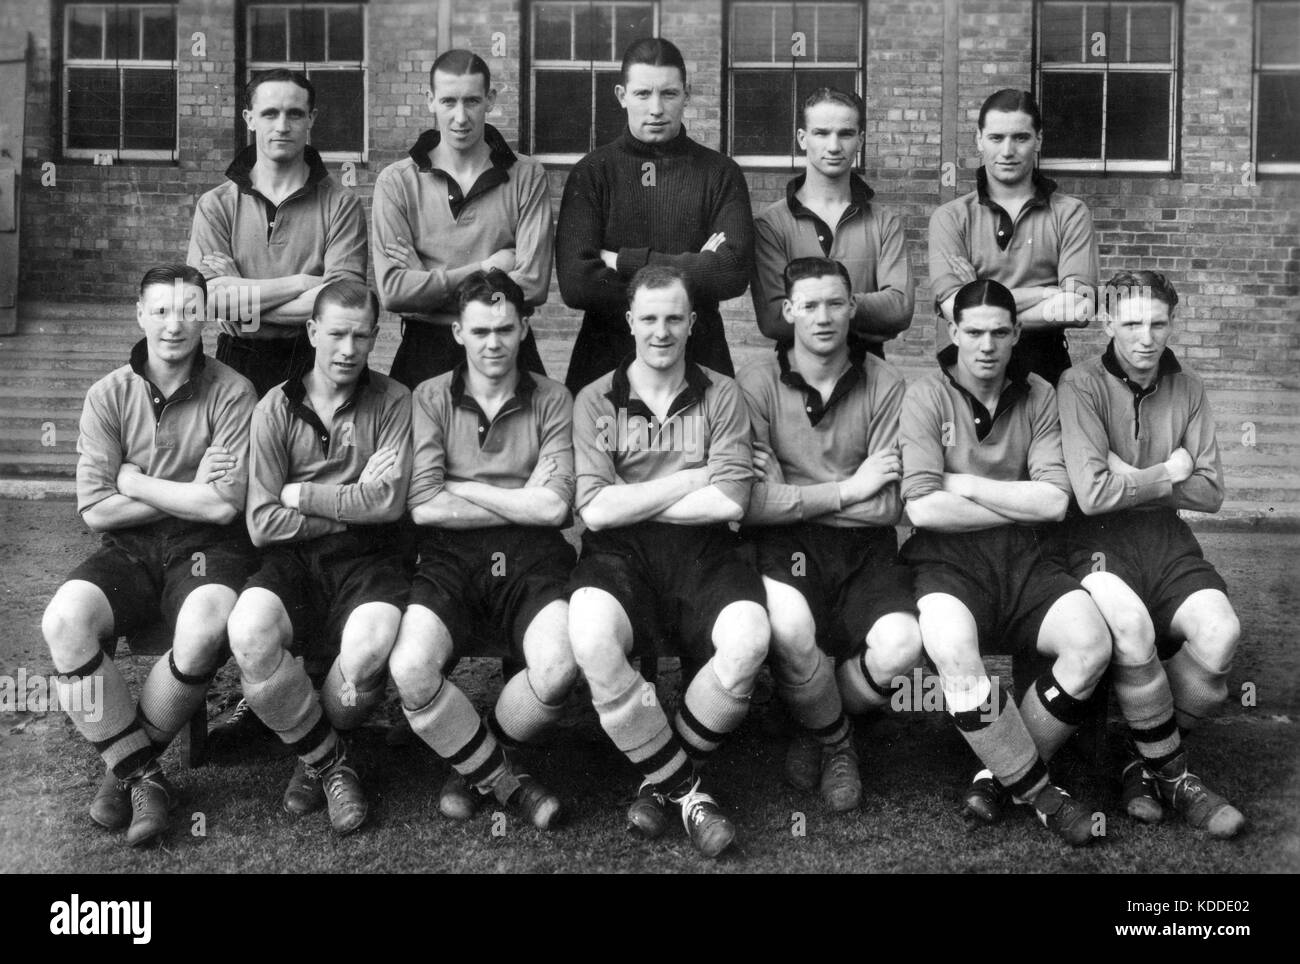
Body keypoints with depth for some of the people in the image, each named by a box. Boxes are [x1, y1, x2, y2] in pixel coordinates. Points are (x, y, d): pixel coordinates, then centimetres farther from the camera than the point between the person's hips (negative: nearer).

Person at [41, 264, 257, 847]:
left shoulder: (231, 394, -3)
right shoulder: (109, 395, 4)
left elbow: (222, 506, -12)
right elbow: (95, 510, -2)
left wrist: (132, 480, -4)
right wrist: (187, 496, -6)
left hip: (206, 548, -2)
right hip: (129, 551, 3)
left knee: (204, 631, -35)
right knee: (65, 619, -28)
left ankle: (124, 762, -6)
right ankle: (142, 774, -11)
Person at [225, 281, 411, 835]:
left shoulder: (392, 402, 5)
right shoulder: (276, 409, 5)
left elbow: (388, 500, -8)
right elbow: (263, 524, -3)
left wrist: (299, 494, -4)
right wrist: (353, 506, -6)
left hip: (366, 559, -1)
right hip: (294, 560, 1)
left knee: (371, 644, -33)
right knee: (250, 631, -31)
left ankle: (314, 757, 1)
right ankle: (329, 763, -6)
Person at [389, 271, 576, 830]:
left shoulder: (552, 401, 9)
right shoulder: (431, 398, 9)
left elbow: (554, 506, -4)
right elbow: (423, 506, -5)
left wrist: (460, 487, -2)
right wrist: (522, 502, -3)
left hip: (530, 561, 0)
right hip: (449, 560, 0)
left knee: (559, 666, -29)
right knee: (409, 668, -28)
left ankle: (472, 764, 5)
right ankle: (504, 781, -1)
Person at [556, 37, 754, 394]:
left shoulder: (721, 173, 3)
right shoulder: (590, 173, 1)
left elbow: (734, 272, -12)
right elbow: (576, 284, -12)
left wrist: (624, 261, -12)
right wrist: (691, 270, -12)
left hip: (699, 359, 0)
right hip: (605, 360, 0)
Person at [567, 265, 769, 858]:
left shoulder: (721, 396, 11)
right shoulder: (595, 402, 9)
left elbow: (728, 502, -3)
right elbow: (595, 510, -5)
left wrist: (631, 502, -3)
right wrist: (692, 478, -3)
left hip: (701, 551, 1)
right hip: (619, 552, -1)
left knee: (749, 638, -30)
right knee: (591, 637, -34)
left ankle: (662, 778, -2)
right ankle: (684, 789, -11)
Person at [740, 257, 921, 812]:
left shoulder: (885, 386, 2)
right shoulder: (757, 385, -1)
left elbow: (888, 506, -6)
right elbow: (755, 504, -12)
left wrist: (793, 494, -8)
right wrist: (848, 489, -9)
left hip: (865, 546, 2)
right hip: (787, 545, -1)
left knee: (901, 644, -26)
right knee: (790, 626, -34)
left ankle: (817, 728, 11)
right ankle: (835, 742, 2)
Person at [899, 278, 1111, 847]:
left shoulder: (1038, 397, 9)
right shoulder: (927, 397, -1)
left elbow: (1054, 501, -3)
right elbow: (923, 508, -13)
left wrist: (964, 485, -7)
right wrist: (1020, 506, -4)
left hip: (1022, 562, 4)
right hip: (945, 559, -3)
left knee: (1092, 642, -23)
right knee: (955, 655, -34)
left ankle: (1003, 771, -2)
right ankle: (1040, 793, -12)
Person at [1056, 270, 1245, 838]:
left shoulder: (1186, 390, 11)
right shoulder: (1082, 386, -5)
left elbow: (1210, 493, 5)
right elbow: (1093, 492, -16)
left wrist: (1130, 479, -6)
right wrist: (1167, 474, -3)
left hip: (1164, 536, 4)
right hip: (1097, 538, -4)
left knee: (1220, 632, -24)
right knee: (1131, 623, -35)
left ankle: (1149, 760, 1)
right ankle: (1173, 775, -12)